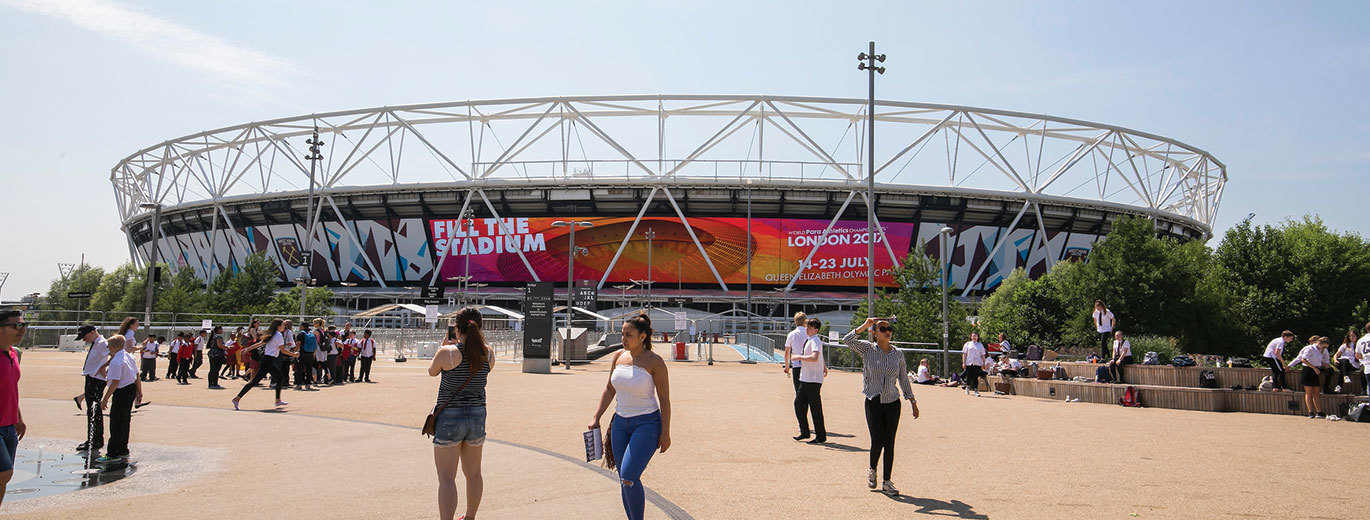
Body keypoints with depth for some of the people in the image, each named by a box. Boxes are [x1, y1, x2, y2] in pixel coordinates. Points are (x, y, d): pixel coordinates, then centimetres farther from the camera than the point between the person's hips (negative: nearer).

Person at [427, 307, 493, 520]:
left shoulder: (447, 352, -15)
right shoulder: (488, 354, -2)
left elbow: (432, 371, 5)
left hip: (450, 417, -5)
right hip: (477, 417, 5)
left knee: (446, 478, -2)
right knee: (473, 473, 20)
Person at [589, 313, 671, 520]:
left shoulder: (655, 362, -12)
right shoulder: (619, 356, 3)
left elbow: (664, 398, -9)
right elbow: (609, 389, 13)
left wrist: (665, 433, -11)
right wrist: (596, 417, 7)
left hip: (647, 424, -6)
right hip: (621, 423, 6)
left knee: (628, 476, -19)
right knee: (625, 480, 8)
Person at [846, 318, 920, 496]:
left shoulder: (898, 354, 6)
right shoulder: (867, 349, -2)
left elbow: (904, 379, 13)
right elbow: (847, 341, -17)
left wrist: (912, 401, 11)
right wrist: (864, 325, -19)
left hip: (892, 403, 2)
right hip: (873, 402, -2)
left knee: (889, 444, 2)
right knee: (877, 441, -8)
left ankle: (886, 482, 12)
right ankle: (872, 471, 22)